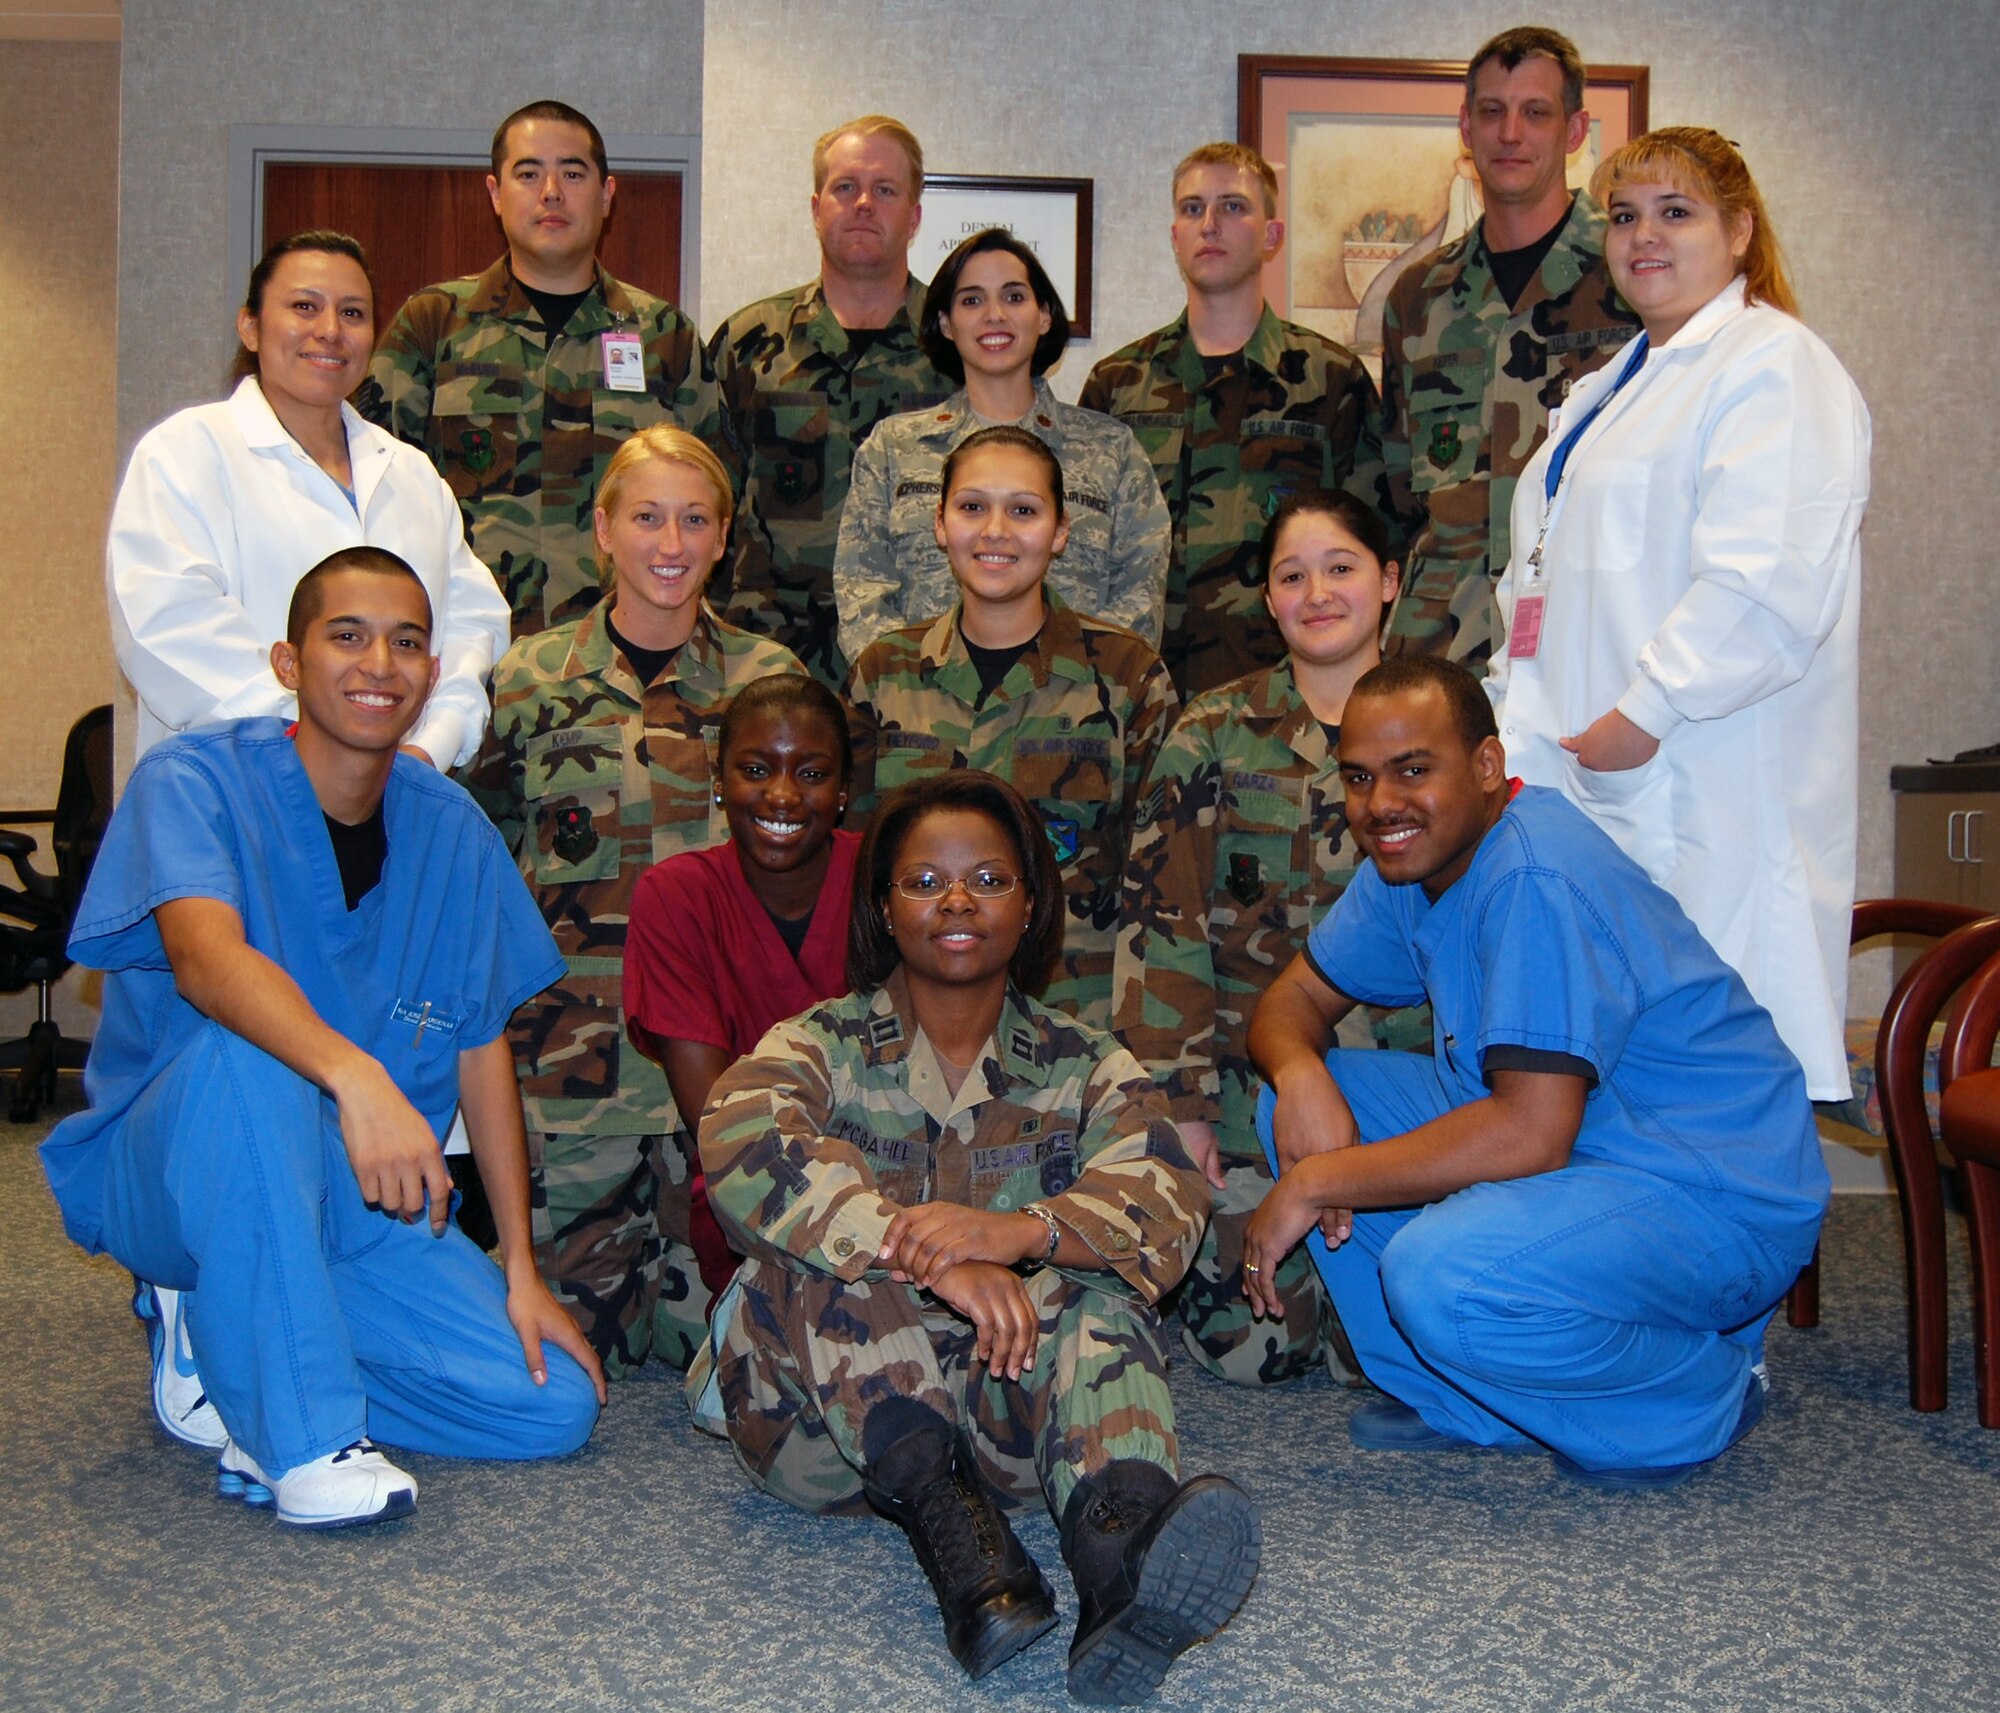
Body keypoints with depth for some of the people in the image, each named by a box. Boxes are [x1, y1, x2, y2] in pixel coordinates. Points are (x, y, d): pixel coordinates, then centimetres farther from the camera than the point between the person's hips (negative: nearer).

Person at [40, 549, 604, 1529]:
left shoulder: (451, 830, 1)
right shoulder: (193, 780, -12)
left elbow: (483, 1050, 3)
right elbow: (204, 958, -32)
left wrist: (520, 1274, -2)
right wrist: (354, 1075, -51)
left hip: (359, 1207, 4)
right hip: (165, 1180, -4)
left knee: (556, 1406, -10)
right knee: (245, 1050, -37)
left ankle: (240, 1337, 8)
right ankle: (300, 1434, -27)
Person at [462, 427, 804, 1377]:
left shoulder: (770, 678, 6)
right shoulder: (531, 677, 4)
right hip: (570, 1042, 0)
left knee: (707, 1325, 1)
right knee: (571, 1322, 0)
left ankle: (664, 1274, 34)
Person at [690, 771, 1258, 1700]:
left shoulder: (1085, 1068, 11)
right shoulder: (820, 1048, 7)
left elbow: (1165, 1205, -10)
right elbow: (741, 1149, -18)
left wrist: (1022, 1231, -32)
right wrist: (930, 1258, -34)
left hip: (1012, 1395, 1)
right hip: (824, 1414, 0)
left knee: (1092, 1293, -27)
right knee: (819, 1249, -25)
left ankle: (1119, 1530, -57)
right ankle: (944, 1517, -46)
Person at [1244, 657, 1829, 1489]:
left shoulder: (1538, 879, -25)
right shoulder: (1409, 859, 3)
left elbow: (1531, 1136, -31)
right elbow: (1296, 996, 10)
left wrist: (1317, 1182, -23)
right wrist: (1301, 1075, -15)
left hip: (1717, 1198, -9)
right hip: (1571, 1151, 9)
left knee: (1442, 1271, -35)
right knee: (1295, 1101, 2)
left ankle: (1699, 1395, -5)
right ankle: (1457, 1399, 9)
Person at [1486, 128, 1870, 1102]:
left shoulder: (1773, 365, -6)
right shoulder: (1616, 387, 25)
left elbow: (1767, 586, -19)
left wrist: (1646, 712, -18)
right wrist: (1517, 712, 19)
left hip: (1708, 794, -9)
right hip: (1594, 776, 9)